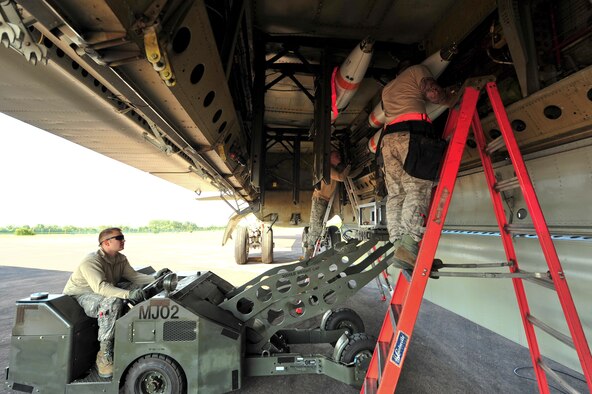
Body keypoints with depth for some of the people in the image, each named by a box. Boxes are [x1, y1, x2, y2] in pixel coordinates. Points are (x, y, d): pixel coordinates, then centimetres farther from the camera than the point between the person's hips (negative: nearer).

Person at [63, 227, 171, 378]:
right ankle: (104, 354, -27)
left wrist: (155, 278, -20)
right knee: (113, 302, -36)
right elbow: (100, 287, -38)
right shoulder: (91, 261, -24)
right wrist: (128, 294, -50)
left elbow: (134, 276, -3)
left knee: (138, 294, -11)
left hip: (106, 293, 8)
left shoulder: (121, 259, 2)